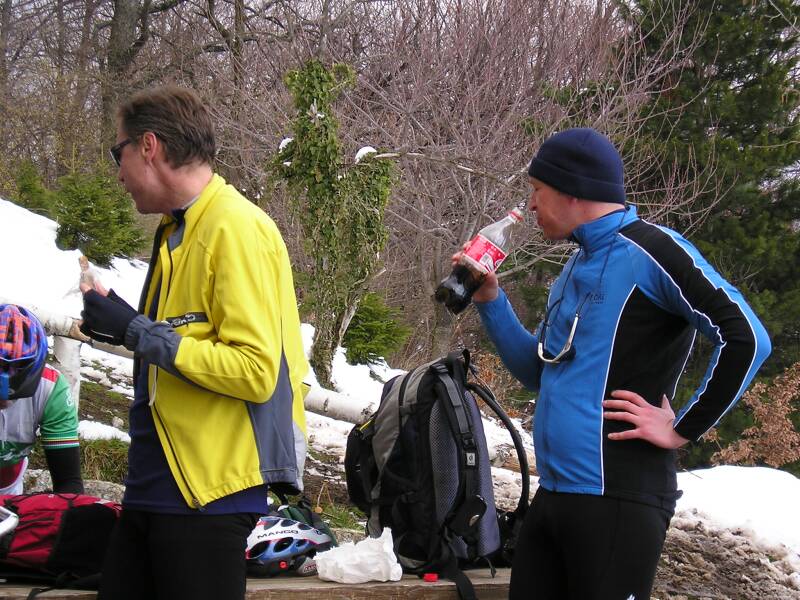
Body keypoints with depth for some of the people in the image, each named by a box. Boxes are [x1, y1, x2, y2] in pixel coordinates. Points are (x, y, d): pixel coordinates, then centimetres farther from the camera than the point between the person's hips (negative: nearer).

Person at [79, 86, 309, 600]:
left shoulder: (236, 229, -14)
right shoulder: (179, 230, 15)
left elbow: (255, 372, -21)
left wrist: (138, 333, -18)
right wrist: (122, 325, 9)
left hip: (209, 494, -9)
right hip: (156, 483, 9)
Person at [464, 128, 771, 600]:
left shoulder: (650, 252, -11)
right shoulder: (577, 267, 17)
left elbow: (746, 340, -18)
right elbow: (539, 372, 24)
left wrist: (682, 430, -15)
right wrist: (491, 301, 13)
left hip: (617, 500, -9)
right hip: (553, 492, 9)